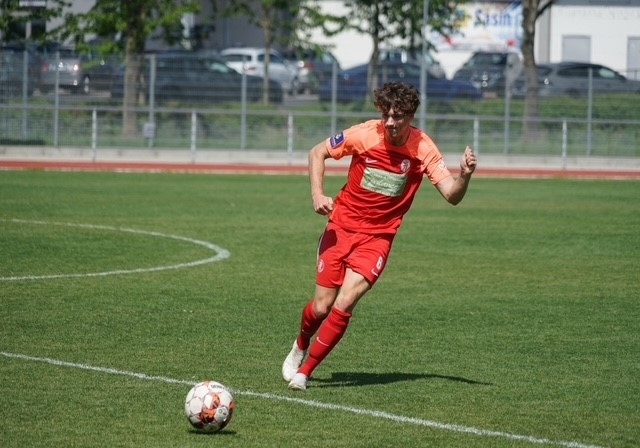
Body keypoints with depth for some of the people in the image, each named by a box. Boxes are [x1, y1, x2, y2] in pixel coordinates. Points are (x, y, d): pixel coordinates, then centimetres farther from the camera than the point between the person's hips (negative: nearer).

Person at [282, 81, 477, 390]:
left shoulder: (423, 149, -12)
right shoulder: (365, 134, -13)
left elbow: (451, 196, -15)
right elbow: (317, 153, 1)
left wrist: (465, 176, -36)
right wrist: (317, 195, -12)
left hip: (378, 236, -1)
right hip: (341, 227, 1)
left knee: (343, 305, -17)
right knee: (321, 307, 0)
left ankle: (305, 371, -1)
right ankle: (300, 347, 35)